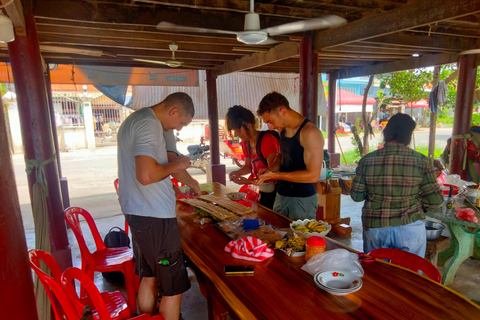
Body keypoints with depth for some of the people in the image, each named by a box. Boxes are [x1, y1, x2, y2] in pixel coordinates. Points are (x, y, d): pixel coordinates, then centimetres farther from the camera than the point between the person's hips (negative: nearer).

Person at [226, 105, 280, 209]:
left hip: (275, 191, -7)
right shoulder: (245, 143, 3)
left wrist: (248, 181, -30)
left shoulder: (267, 140, -22)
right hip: (262, 191, 7)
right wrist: (237, 173, -6)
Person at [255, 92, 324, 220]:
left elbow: (313, 175, -22)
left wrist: (275, 175, -21)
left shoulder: (309, 132, -19)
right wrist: (270, 169, 1)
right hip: (281, 195, 7)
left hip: (302, 200, -7)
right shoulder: (283, 129, 5)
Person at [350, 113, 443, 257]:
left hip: (374, 227, 1)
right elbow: (434, 200, -6)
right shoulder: (421, 161, -9)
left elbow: (356, 195, -2)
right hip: (409, 228, -1)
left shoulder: (367, 160, -7)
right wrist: (415, 205, 13)